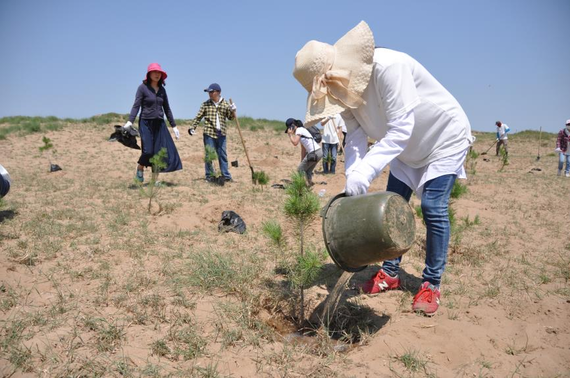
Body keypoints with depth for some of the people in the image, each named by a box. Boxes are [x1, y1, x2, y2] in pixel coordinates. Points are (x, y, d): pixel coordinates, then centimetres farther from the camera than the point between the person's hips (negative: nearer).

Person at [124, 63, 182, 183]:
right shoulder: (142, 87, -3)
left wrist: (174, 126, 15)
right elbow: (136, 105, -11)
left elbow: (167, 109, 15)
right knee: (148, 151, -13)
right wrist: (130, 121, -24)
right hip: (146, 123, -5)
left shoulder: (162, 90, 11)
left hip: (159, 124, 5)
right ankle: (140, 169, 19)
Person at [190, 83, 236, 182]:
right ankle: (209, 176, 11)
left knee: (223, 154, 6)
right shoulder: (205, 104, 3)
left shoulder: (225, 104, 5)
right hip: (209, 133, -1)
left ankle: (226, 175, 12)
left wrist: (233, 111, -13)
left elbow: (230, 117, 6)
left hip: (221, 133, 1)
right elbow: (198, 117, 5)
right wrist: (192, 127, -1)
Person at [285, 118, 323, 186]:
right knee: (307, 170, 21)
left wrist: (290, 134, -3)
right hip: (319, 152, 9)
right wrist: (302, 162, 25)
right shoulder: (301, 130, 22)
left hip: (314, 153, -9)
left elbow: (295, 143, -18)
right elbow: (303, 149, 24)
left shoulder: (299, 130, -5)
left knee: (300, 169, 1)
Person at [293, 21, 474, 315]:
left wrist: (365, 172, -47)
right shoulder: (344, 87, -12)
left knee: (433, 208, -12)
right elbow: (355, 137, -16)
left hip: (445, 138, -7)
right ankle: (390, 273, 19)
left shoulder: (388, 67, -36)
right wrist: (352, 179, -33)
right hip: (407, 147, 7)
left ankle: (431, 284, 3)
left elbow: (401, 128, -39)